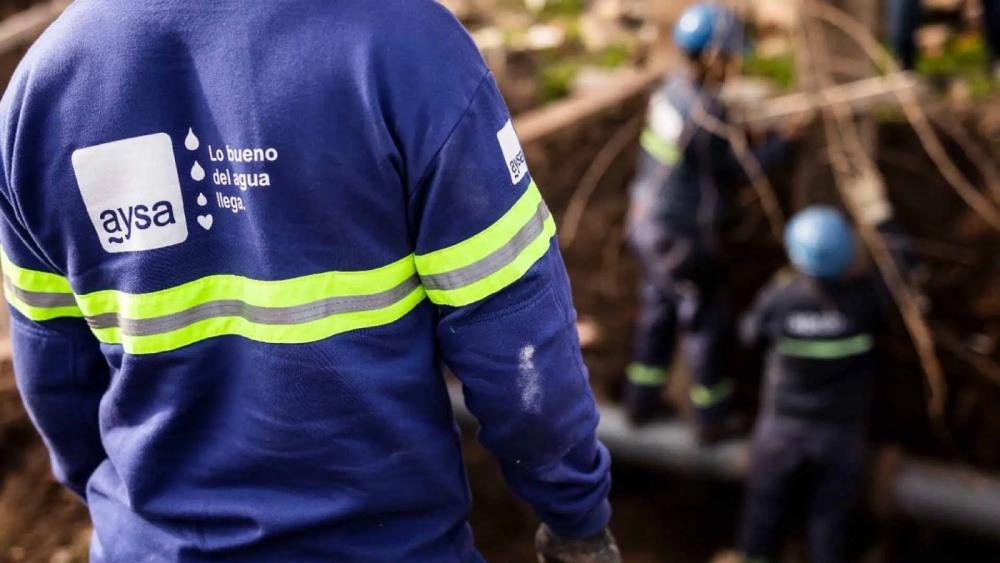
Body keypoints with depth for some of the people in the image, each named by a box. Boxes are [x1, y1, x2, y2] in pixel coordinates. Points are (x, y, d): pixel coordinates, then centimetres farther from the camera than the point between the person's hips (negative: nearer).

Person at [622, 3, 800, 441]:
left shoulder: (671, 90, -1)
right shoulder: (705, 113, -27)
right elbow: (734, 174, -17)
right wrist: (783, 142, -10)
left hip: (648, 220, 8)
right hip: (683, 236, -8)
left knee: (658, 311, 22)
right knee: (709, 323, 8)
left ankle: (642, 400, 35)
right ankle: (711, 418, 20)